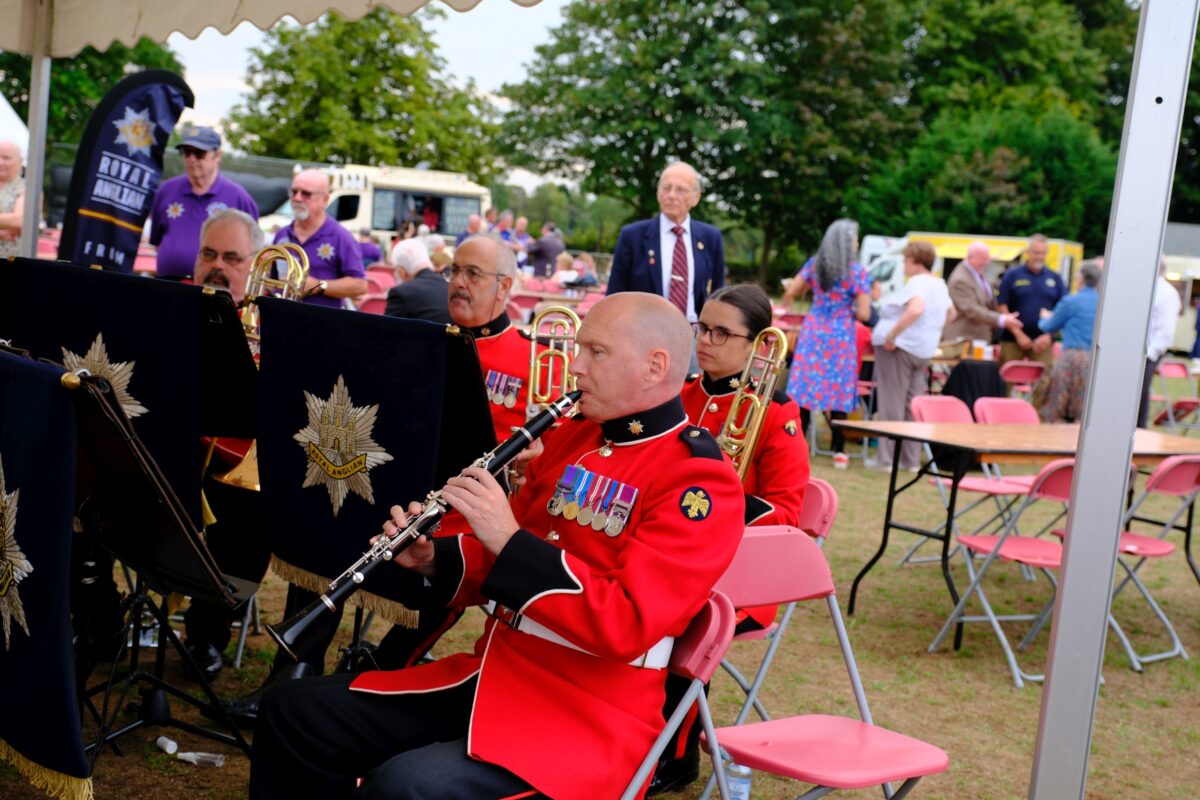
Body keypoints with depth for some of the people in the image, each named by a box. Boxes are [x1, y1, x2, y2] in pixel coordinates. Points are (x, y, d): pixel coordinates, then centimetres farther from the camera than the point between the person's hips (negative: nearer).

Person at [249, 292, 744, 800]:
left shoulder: (700, 479, -14)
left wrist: (509, 540, -26)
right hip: (487, 679, 8)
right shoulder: (570, 437, 11)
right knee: (294, 710, 4)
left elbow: (627, 625, -25)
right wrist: (434, 560, -1)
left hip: (585, 721, -8)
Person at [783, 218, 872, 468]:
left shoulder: (813, 264, 2)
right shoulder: (858, 272, -7)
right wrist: (849, 309, 10)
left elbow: (789, 293, 4)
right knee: (838, 390, 4)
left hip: (812, 332, 3)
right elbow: (864, 314, -11)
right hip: (841, 335, -2)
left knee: (805, 386, 6)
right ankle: (839, 451, 8)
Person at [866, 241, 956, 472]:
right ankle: (911, 459, 15)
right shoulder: (939, 285, 13)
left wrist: (892, 334, -28)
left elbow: (916, 309, -34)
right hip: (924, 351, 9)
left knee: (891, 404, -3)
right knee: (912, 405, 12)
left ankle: (886, 458, 0)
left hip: (898, 348, -9)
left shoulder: (918, 283, -15)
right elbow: (951, 313, 29)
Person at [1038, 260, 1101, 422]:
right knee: (1085, 413, 5)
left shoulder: (1071, 301, -5)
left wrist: (1045, 318, 30)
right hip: (1097, 359, 4)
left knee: (1057, 410, 3)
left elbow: (1049, 327, 5)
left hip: (1073, 356, -4)